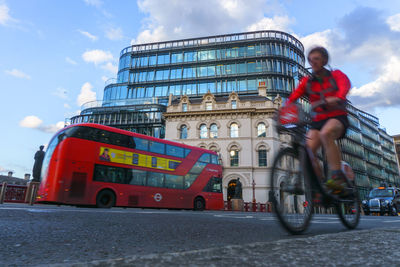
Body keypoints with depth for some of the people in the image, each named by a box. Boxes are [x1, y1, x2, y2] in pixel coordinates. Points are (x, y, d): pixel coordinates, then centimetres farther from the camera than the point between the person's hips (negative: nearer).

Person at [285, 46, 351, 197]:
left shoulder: (336, 75, 5)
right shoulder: (307, 82, 11)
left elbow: (345, 86, -18)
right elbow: (293, 97, -3)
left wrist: (336, 98, -42)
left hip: (338, 117, -3)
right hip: (318, 121, 3)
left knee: (325, 133, -37)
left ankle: (337, 177, -35)